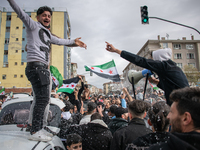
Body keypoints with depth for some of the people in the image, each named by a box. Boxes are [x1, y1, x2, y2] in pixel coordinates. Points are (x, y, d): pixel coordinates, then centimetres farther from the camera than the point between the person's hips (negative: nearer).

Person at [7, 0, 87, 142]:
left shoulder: (48, 34, 28)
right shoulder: (33, 25, 7)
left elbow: (60, 41, 40)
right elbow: (21, 13, -8)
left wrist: (73, 42, 47)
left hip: (43, 69, 9)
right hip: (36, 65, -9)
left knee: (43, 100, 7)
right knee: (42, 99, -15)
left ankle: (39, 129, 16)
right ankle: (35, 132, -10)